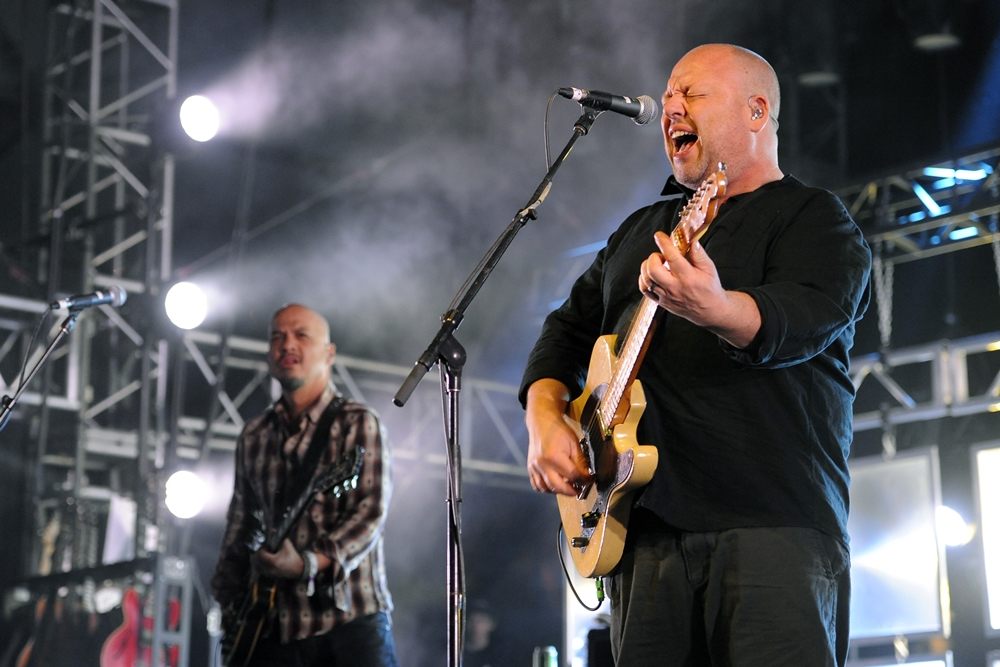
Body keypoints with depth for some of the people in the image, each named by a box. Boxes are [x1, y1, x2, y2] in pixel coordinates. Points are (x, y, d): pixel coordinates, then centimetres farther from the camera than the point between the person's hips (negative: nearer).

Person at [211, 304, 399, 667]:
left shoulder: (356, 423, 0)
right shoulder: (254, 436, 16)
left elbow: (370, 513, -11)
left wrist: (308, 564, -25)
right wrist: (231, 609, 12)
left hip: (350, 621, -4)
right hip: (274, 632, 4)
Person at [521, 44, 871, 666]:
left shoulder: (815, 218, 2)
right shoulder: (641, 230, 26)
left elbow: (802, 317, -18)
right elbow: (569, 330, 27)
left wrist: (712, 308, -41)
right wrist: (546, 421, 7)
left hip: (773, 521, -6)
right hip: (647, 528, 6)